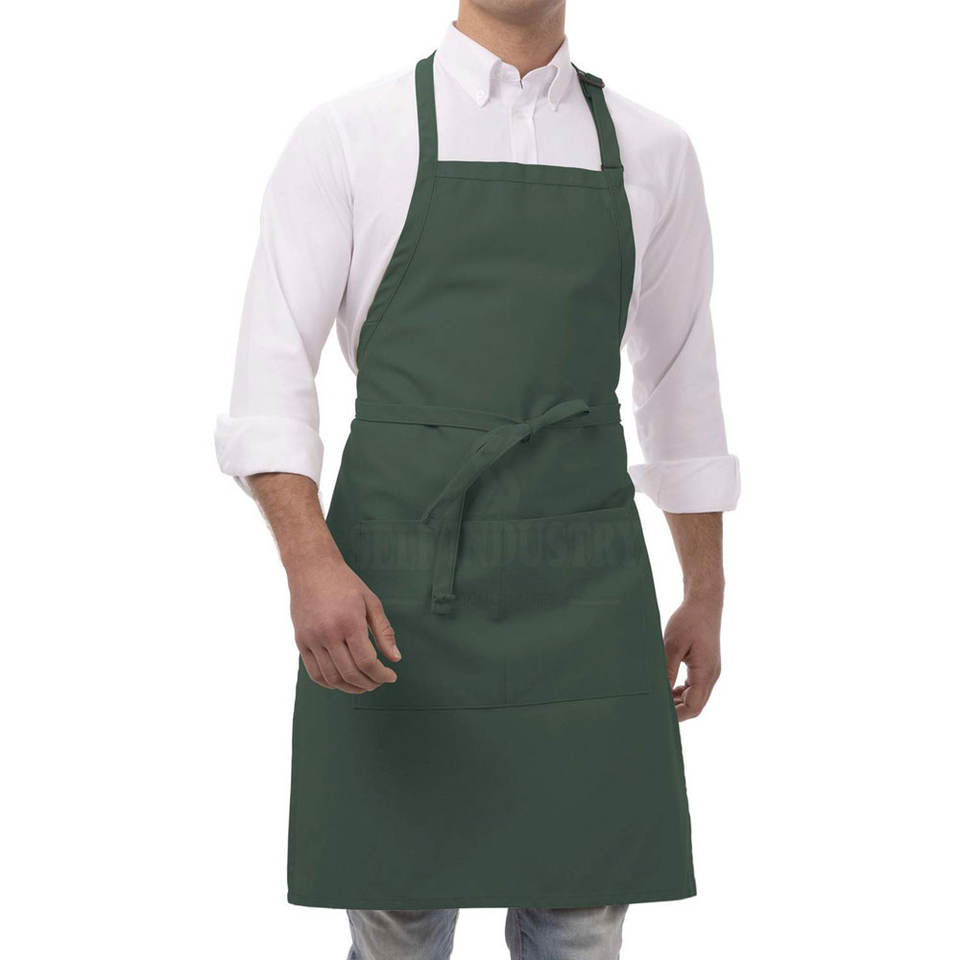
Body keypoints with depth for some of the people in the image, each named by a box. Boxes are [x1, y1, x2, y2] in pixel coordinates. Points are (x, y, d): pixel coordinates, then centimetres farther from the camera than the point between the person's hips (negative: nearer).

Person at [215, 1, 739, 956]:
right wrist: (310, 563, -20)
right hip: (393, 589, -2)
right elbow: (271, 374, -5)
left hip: (583, 590, 2)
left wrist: (705, 598, 15)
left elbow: (681, 385, 15)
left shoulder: (652, 154, 10)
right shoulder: (347, 138, 1)